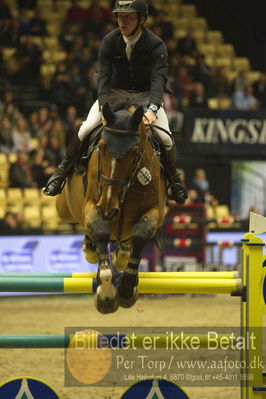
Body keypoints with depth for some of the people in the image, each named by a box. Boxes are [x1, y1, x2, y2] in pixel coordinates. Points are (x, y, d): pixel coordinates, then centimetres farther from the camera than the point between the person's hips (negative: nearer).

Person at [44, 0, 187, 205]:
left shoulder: (156, 45, -17)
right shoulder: (109, 42, -11)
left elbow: (159, 79, -27)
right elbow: (104, 77, -17)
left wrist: (152, 109, -45)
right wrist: (104, 107, -35)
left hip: (146, 96, -1)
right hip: (115, 93, 1)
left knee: (165, 138, -21)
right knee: (86, 129, -21)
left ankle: (173, 176, 10)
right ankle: (63, 170, 1)